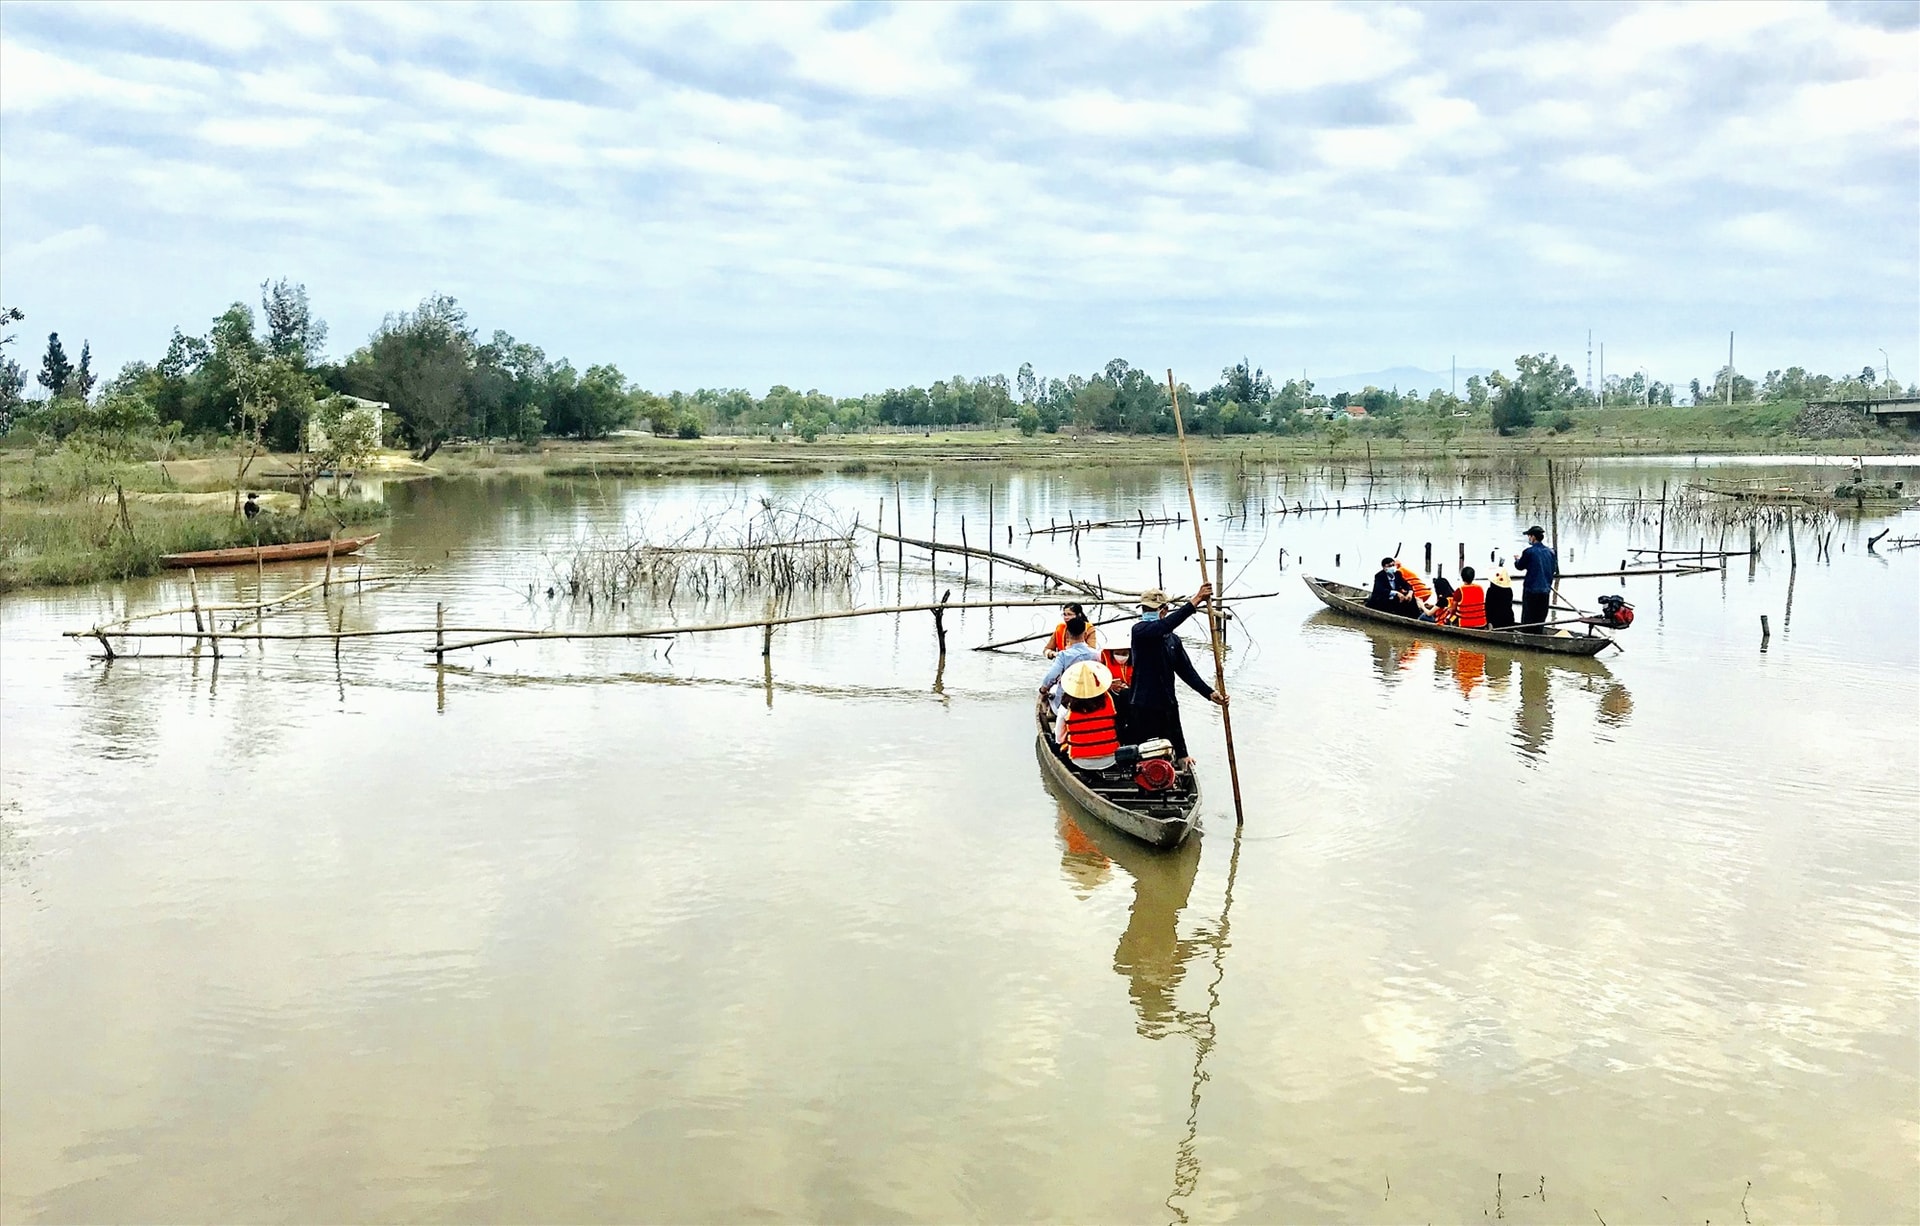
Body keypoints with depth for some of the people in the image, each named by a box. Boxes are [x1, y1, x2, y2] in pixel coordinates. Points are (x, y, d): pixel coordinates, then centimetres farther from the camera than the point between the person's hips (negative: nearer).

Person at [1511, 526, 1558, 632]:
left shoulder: (1529, 552, -12)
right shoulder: (1550, 552, 4)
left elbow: (1520, 566, 3)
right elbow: (1554, 570, 13)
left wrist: (1517, 560, 24)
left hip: (1531, 590, -5)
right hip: (1545, 590, 5)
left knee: (1527, 620, 1)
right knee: (1540, 620, 13)